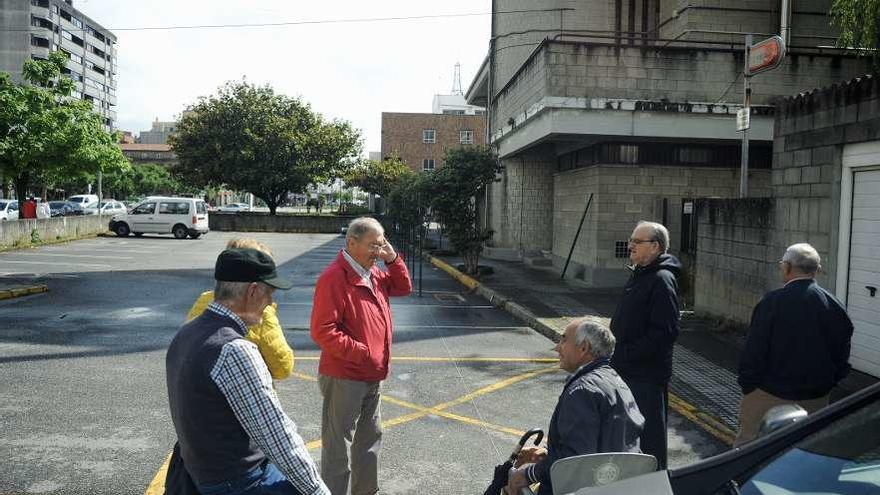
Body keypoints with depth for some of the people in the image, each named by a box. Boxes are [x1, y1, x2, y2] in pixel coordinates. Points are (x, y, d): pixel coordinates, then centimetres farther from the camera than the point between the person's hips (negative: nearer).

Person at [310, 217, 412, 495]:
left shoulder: (373, 273, 7)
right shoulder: (334, 278, -21)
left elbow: (403, 288, 19)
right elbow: (322, 332, -25)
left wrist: (393, 259, 2)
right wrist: (363, 353, -20)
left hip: (371, 377, 10)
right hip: (344, 378, -9)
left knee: (369, 438, 23)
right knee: (338, 449, 1)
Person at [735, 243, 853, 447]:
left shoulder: (772, 302, -16)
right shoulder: (834, 306, -2)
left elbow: (753, 352, -14)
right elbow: (842, 355, 6)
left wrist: (747, 385, -2)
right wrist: (826, 385, 17)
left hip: (771, 395, -5)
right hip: (816, 399, 5)